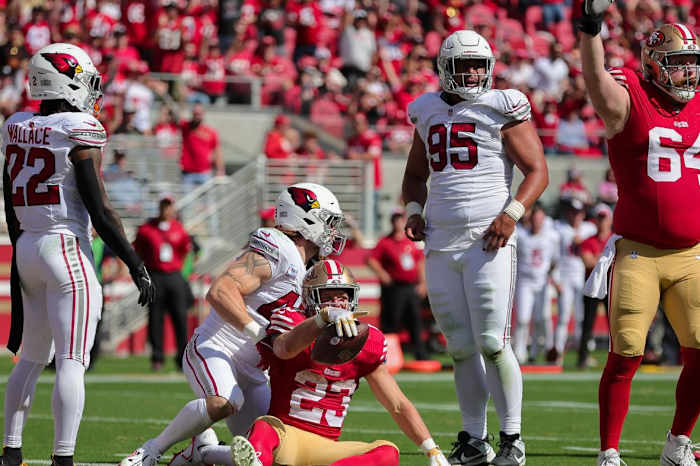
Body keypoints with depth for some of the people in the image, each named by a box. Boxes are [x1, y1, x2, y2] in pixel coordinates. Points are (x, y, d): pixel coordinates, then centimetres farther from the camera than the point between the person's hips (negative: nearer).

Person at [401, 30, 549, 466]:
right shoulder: (429, 113, 15)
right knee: (461, 347, 8)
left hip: (488, 242, -5)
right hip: (441, 245, 5)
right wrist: (414, 211, 9)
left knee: (493, 344, -10)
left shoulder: (503, 109, -2)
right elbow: (416, 174, 28)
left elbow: (538, 171, -4)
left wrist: (511, 213, -18)